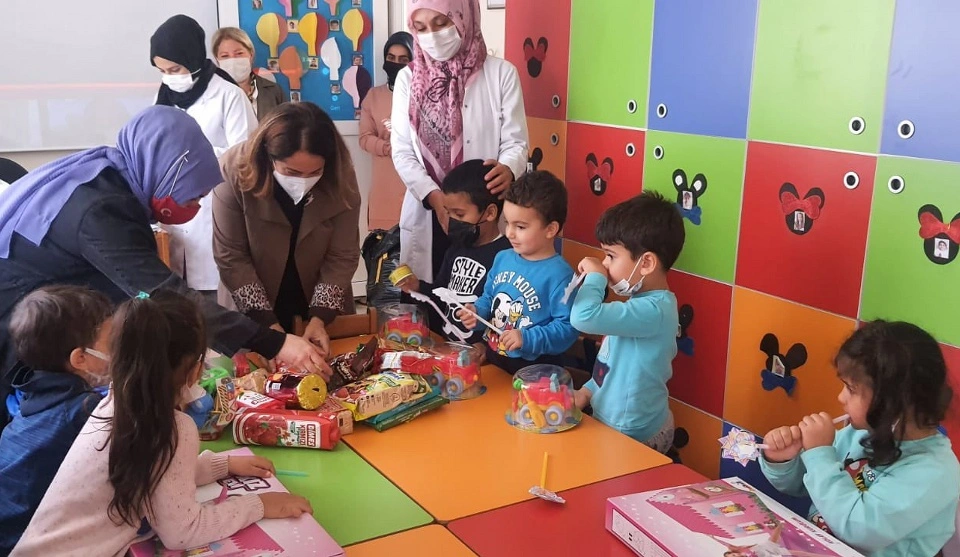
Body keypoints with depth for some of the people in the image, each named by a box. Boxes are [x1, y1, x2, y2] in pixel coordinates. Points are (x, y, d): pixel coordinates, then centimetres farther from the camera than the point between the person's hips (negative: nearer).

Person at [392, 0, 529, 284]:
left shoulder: (501, 73, 0)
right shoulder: (408, 78, 7)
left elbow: (515, 141, -2)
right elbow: (402, 151, 2)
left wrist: (507, 170, -26)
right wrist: (434, 197, -15)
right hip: (425, 213, 2)